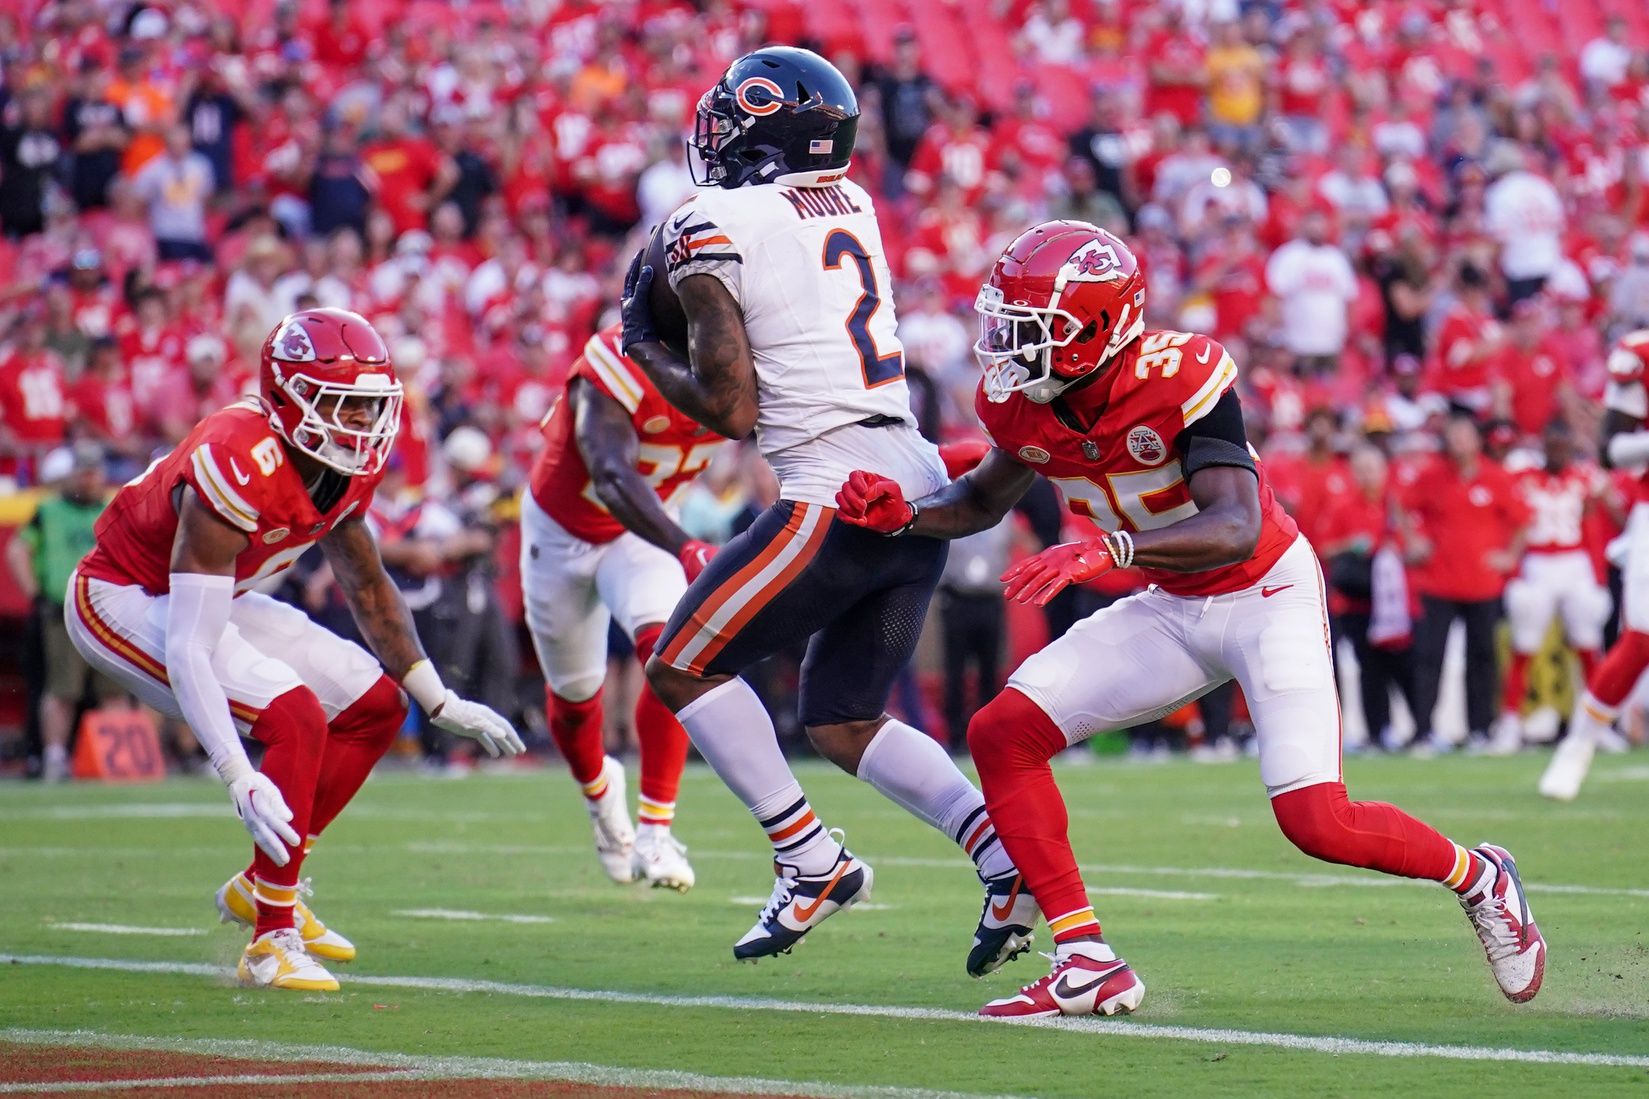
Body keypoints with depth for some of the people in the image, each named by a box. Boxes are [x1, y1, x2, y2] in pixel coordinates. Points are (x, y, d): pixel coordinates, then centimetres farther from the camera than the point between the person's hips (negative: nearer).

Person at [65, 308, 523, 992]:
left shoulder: (349, 466, -9)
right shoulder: (241, 467, -35)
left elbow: (368, 587, 11)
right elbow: (188, 650, -38)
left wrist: (442, 704, 10)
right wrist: (240, 782, -46)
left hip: (208, 597, 9)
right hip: (123, 598, -9)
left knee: (378, 704, 6)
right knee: (295, 717, -26)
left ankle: (261, 886, 16)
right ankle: (271, 941, -18)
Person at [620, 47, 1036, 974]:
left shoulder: (715, 225, -7)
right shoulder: (851, 203, 15)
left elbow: (734, 410, -7)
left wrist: (644, 348, 8)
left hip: (839, 495, -8)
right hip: (923, 482, 8)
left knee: (685, 669, 8)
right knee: (845, 723, 16)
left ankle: (814, 863, 4)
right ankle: (1007, 852, -2)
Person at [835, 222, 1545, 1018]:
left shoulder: (1180, 380, -30)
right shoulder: (1022, 403, -9)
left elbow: (1235, 530, -40)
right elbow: (982, 501, 11)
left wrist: (1105, 550, -53)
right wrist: (904, 516, -10)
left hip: (1268, 593, -7)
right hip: (1173, 609, 7)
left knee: (1316, 823, -17)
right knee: (1002, 734, -9)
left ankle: (1479, 880, 13)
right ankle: (1088, 967, -5)